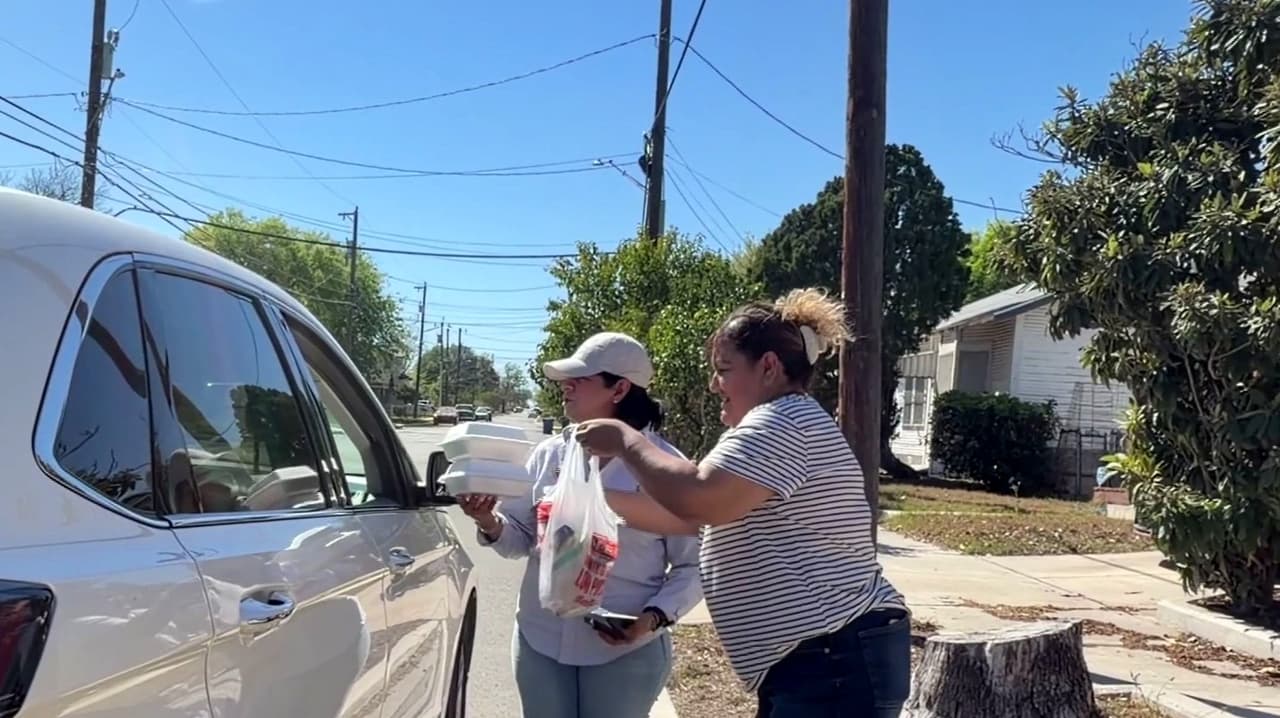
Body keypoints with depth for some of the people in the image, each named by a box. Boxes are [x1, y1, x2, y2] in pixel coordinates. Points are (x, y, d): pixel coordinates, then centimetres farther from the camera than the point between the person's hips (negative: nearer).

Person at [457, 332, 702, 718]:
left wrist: (655, 616, -18)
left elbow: (694, 566, -4)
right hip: (540, 641, 3)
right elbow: (522, 538, 8)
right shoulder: (549, 453, 2)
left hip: (626, 651, -3)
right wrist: (490, 523, -11)